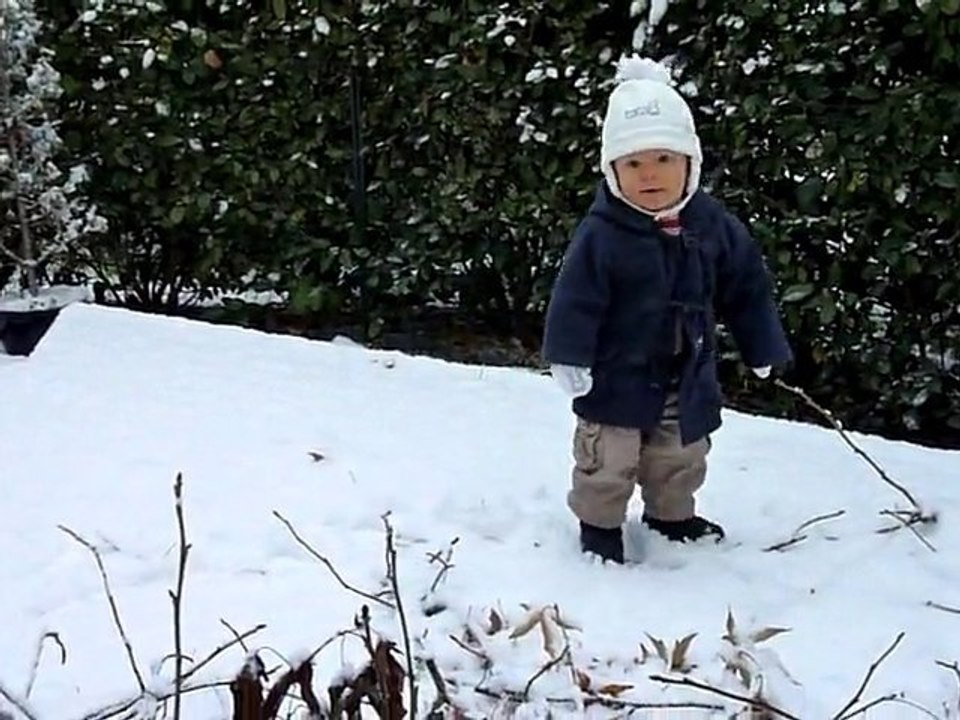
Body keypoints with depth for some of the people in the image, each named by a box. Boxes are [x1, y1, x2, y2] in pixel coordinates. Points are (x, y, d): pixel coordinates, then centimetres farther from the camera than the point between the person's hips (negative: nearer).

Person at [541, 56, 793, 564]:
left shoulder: (712, 225, -7)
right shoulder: (601, 234, -20)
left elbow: (747, 288, 3)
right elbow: (576, 300, -19)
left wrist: (763, 347, 8)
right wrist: (569, 357, -23)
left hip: (687, 376, 5)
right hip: (618, 375, -4)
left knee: (681, 458, 22)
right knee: (607, 460, 7)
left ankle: (671, 517, 44)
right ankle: (599, 523, 28)